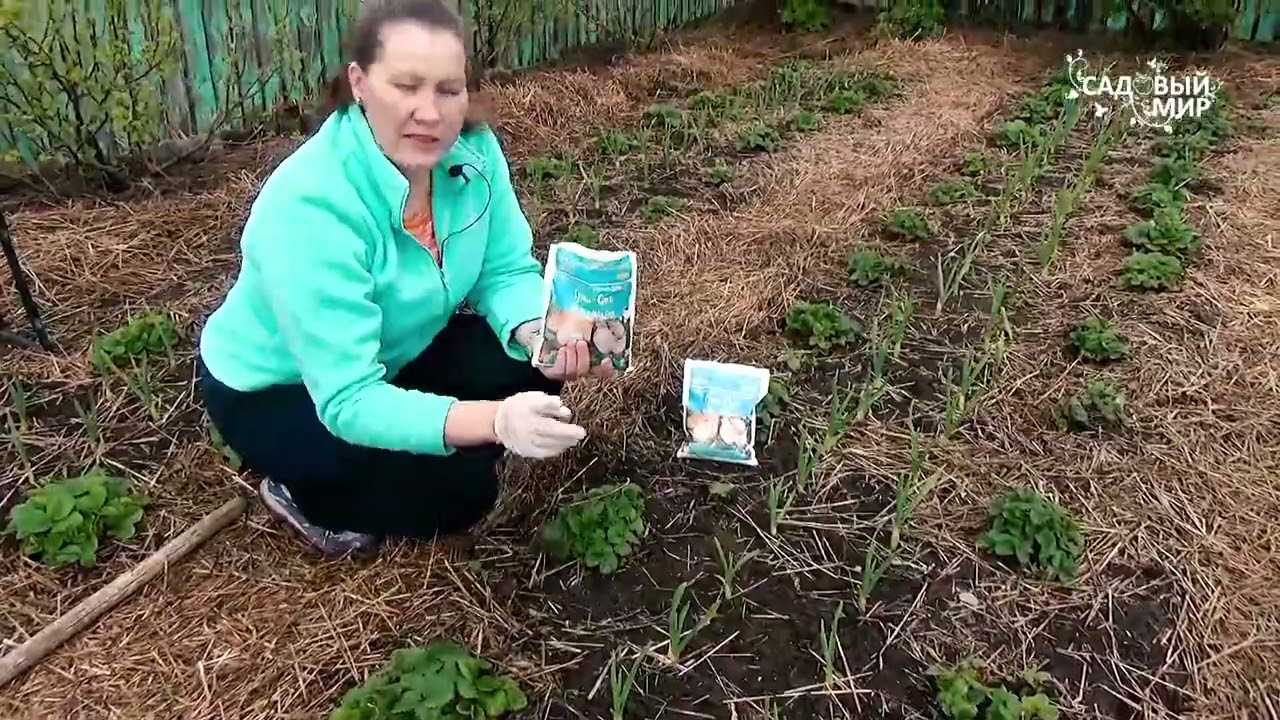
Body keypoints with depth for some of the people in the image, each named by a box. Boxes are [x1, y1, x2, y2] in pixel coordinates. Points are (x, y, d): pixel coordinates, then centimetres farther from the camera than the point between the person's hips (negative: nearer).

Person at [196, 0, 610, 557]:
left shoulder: (473, 150, -19)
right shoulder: (309, 207, -36)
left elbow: (507, 270, -10)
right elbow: (348, 401, -38)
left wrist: (537, 331, -34)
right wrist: (496, 420, -52)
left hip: (392, 355, 6)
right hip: (274, 390, -6)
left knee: (531, 366, -15)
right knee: (455, 489, -23)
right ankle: (303, 493, 5)